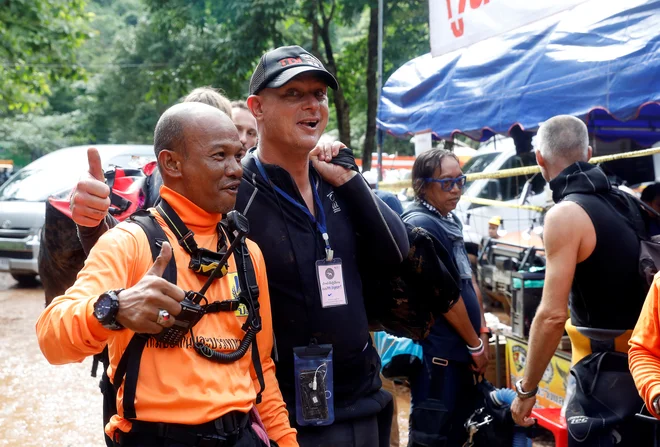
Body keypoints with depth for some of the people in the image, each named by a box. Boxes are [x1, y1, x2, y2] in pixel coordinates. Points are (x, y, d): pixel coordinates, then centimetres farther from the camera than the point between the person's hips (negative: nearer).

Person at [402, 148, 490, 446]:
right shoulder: (421, 224, -17)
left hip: (457, 349, 10)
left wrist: (483, 332, 10)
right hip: (437, 351, -9)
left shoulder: (450, 220, 12)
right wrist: (476, 344, -12)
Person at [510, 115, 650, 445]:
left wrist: (526, 389, -13)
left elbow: (552, 315, -22)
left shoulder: (565, 214, -17)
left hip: (604, 365, -8)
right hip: (641, 357, 8)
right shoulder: (624, 202, 6)